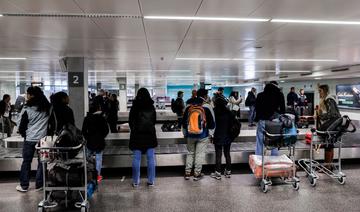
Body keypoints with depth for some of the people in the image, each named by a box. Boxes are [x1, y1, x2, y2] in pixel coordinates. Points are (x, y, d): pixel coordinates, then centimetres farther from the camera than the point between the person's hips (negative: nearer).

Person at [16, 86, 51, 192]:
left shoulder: (27, 108, -10)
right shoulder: (47, 107, -1)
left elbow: (21, 124, -3)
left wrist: (23, 133, 14)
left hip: (30, 138, -2)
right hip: (43, 138, 2)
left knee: (26, 161, 10)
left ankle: (24, 186, 17)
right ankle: (39, 184, 14)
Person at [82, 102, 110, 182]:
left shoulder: (87, 118, -5)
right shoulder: (102, 118, -9)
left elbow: (84, 131, -3)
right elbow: (106, 130, -4)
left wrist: (87, 138, 11)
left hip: (90, 142, 1)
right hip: (100, 142, -1)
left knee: (88, 158, 17)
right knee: (98, 158, 6)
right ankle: (98, 175, 12)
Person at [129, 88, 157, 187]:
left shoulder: (134, 107, -6)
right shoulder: (151, 107, -1)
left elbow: (130, 121, 2)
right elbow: (154, 120, 9)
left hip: (137, 135, -1)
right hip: (150, 135, 2)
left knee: (136, 159, 6)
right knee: (151, 159, 8)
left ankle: (135, 181, 12)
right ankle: (151, 181, 13)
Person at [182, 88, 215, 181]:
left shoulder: (189, 107, 3)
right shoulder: (207, 107, -8)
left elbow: (184, 122, 10)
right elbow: (212, 122, -5)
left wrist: (185, 134, 20)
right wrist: (210, 134, 7)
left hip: (190, 135, 4)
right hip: (203, 135, -3)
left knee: (190, 153, 15)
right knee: (200, 154, 5)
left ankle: (187, 173, 18)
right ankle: (197, 174, 12)